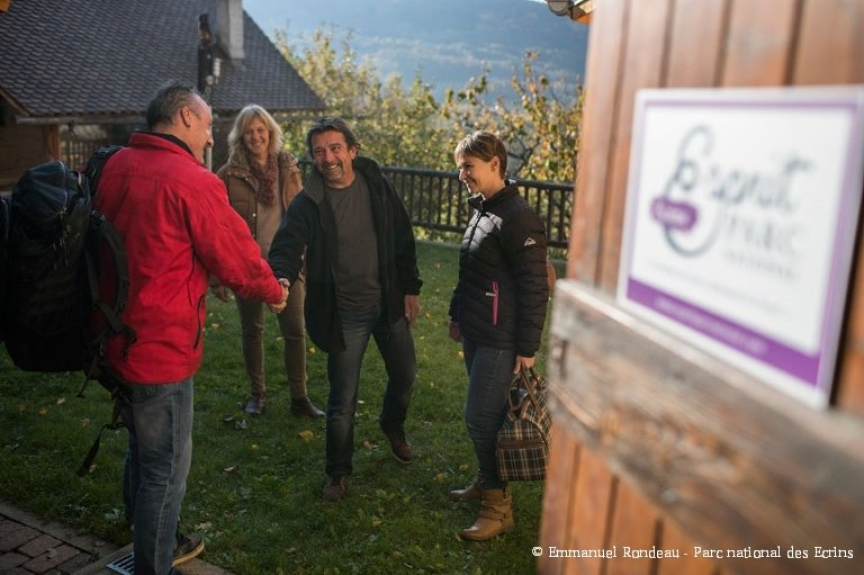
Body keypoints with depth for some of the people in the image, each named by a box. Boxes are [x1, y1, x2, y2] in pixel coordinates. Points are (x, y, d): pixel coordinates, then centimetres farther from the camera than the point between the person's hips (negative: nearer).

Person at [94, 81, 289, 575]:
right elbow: (238, 258, -12)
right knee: (167, 467, 8)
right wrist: (274, 292, 8)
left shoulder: (115, 167, 4)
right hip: (161, 346, -9)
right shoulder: (193, 182, -19)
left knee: (142, 451, 25)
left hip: (115, 339, 9)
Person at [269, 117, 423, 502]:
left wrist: (411, 288, 3)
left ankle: (392, 424, 52)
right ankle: (339, 472, 27)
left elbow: (403, 239, 2)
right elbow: (286, 247, -22)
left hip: (388, 302, 3)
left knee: (405, 373, 20)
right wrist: (281, 278, -44)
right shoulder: (308, 203, -14)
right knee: (343, 399, 5)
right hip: (344, 313, -3)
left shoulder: (377, 186, -5)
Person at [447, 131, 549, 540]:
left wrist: (527, 348, -18)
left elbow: (534, 289, -20)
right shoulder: (481, 210, 10)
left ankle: (499, 506, 10)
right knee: (484, 415, 18)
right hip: (476, 334, 9)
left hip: (500, 341, -9)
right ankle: (486, 481, 34)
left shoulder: (518, 218, -19)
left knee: (481, 418, -4)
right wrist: (457, 315, 23)